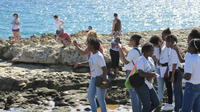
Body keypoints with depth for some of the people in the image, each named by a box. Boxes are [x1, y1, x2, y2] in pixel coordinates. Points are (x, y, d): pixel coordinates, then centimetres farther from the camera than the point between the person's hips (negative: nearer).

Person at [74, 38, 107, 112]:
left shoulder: (99, 56, -22)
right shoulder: (92, 54, 4)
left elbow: (104, 69, -22)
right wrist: (80, 64, 24)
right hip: (93, 78, 9)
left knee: (100, 98, -2)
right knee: (90, 96, 14)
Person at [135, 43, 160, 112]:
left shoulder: (150, 59, 11)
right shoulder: (141, 60, -16)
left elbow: (153, 71, 16)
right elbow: (141, 74, -25)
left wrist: (151, 75, -6)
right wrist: (151, 74, -16)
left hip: (149, 84, 9)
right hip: (141, 85, -9)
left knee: (156, 103, 10)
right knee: (147, 105, -8)